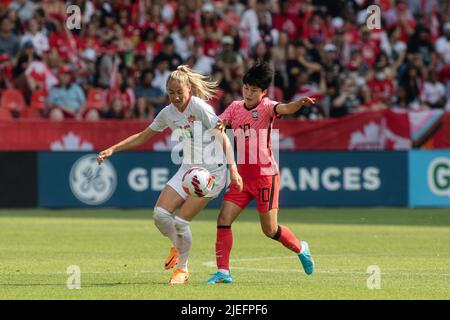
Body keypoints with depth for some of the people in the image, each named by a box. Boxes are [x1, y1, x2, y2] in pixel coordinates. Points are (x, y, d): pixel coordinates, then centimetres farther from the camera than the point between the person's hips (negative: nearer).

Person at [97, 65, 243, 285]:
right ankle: (178, 247, 22)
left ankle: (182, 268, 9)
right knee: (160, 213, -9)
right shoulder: (168, 113, 3)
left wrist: (233, 168, -33)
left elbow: (223, 138, -21)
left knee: (181, 221, -13)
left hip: (211, 172, -6)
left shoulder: (199, 107, -17)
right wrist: (112, 150, 9)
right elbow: (142, 136, 16)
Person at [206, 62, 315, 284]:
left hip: (265, 175, -5)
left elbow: (285, 109, -27)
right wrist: (218, 125, -26)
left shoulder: (266, 107, -8)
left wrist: (301, 103, -49)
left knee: (270, 230, 1)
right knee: (223, 220, -6)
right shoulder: (235, 107, 9)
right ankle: (223, 272, -2)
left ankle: (300, 249, 29)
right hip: (242, 176, 5)